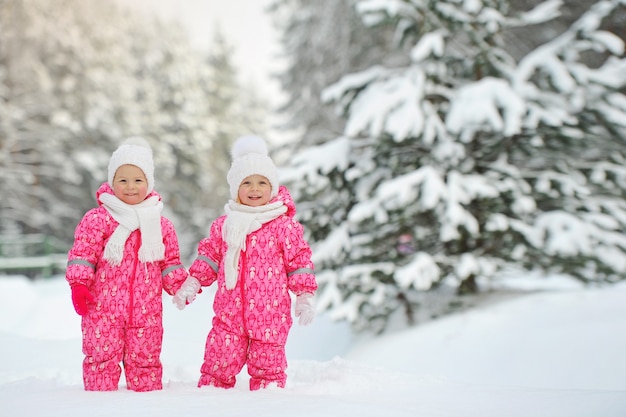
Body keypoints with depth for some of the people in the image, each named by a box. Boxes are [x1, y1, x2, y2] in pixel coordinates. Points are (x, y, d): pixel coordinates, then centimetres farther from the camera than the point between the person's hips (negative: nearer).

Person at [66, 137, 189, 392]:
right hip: (103, 309, -3)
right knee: (102, 360, 1)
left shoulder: (161, 224, 9)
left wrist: (181, 286, 0)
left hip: (147, 312, 3)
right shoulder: (97, 219, -2)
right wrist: (78, 284, -16)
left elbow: (170, 262, 14)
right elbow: (82, 254, -4)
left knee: (145, 361, 11)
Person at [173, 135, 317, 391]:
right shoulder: (224, 225, 7)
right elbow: (209, 255, 16)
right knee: (218, 362, 4)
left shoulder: (284, 225, -3)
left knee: (267, 364, 7)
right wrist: (193, 282, 8)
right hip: (229, 312, 3)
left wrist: (305, 297, -1)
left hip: (270, 314, -2)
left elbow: (299, 260, 1)